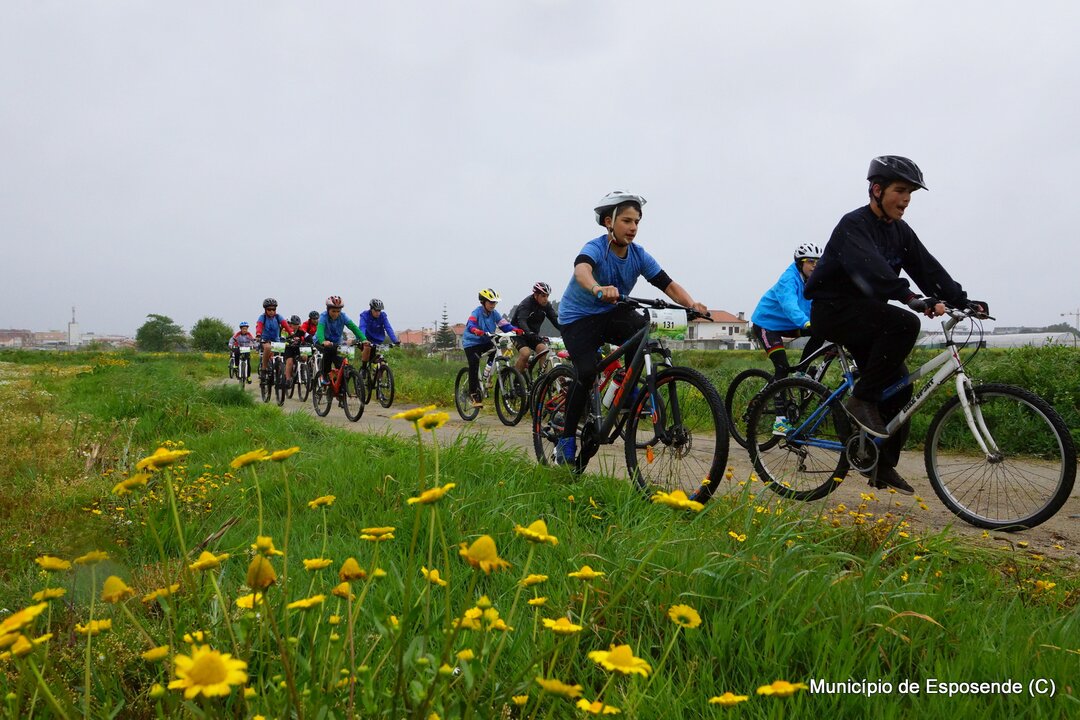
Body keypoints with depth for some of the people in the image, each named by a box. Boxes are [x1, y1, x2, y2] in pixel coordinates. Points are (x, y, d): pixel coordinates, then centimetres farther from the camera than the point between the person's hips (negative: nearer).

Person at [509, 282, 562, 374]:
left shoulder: (547, 306, -5)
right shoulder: (526, 304, -22)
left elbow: (555, 320, -14)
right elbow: (522, 321, -37)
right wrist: (530, 334, -55)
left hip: (534, 334, 5)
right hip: (519, 333, -5)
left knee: (544, 350, -23)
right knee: (525, 353, -29)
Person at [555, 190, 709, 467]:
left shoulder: (638, 255, -6)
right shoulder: (595, 248, -22)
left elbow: (667, 284, -13)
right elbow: (581, 269, -45)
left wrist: (691, 303, -34)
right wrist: (598, 289, -68)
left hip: (611, 314, 4)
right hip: (578, 317, -4)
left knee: (643, 328, -29)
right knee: (586, 373, -24)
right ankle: (566, 440, -7)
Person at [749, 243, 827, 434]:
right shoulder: (789, 279, -27)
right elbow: (789, 304, -45)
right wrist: (805, 322, -61)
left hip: (788, 324, 7)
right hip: (766, 323, -7)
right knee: (782, 367, -18)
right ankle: (780, 420, -15)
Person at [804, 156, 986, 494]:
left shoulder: (900, 232, 10)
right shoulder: (854, 225, -16)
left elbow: (928, 268, 3)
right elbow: (871, 268, -33)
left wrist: (962, 300, -9)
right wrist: (910, 297, -46)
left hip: (864, 314, 8)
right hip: (833, 310, -8)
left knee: (899, 384, -1)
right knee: (905, 324, -30)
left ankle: (884, 467, 9)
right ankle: (862, 399, -17)